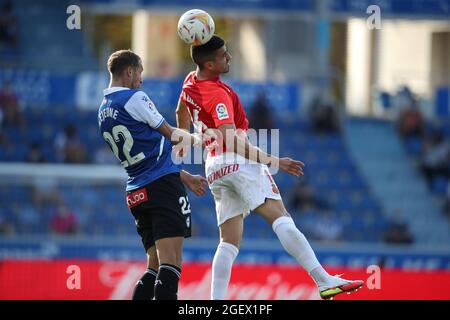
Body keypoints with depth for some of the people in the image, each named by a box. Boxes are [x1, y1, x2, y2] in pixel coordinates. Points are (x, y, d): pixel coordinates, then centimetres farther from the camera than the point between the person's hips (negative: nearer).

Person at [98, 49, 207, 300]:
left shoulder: (103, 112, 18)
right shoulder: (135, 98, -7)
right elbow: (170, 135, 2)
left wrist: (186, 178, 28)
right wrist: (192, 138, 24)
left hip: (136, 192, 8)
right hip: (164, 185, -8)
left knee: (156, 266, 11)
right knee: (170, 263, -15)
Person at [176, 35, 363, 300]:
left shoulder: (190, 83, 11)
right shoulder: (217, 94, -16)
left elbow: (182, 112, 33)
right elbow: (232, 141, -26)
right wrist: (273, 161, -29)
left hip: (214, 167, 10)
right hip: (237, 161, -10)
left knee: (230, 242, 7)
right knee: (280, 218, -19)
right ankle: (325, 282, -31)